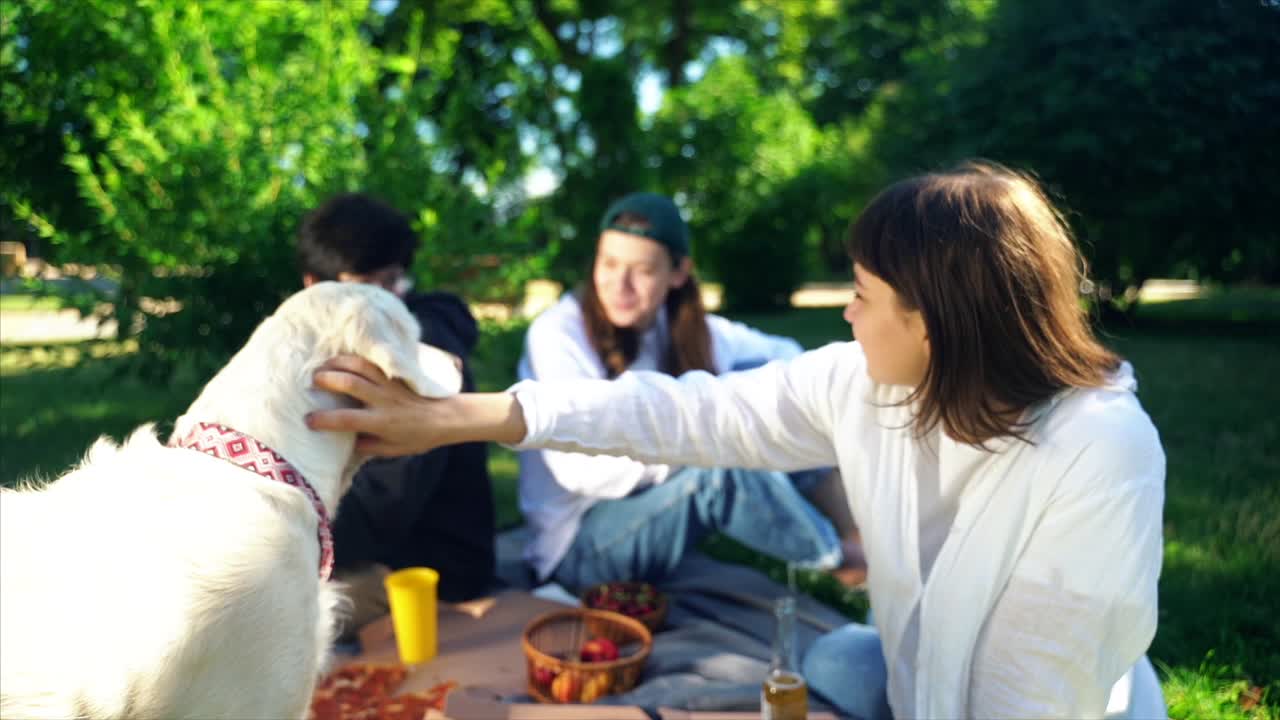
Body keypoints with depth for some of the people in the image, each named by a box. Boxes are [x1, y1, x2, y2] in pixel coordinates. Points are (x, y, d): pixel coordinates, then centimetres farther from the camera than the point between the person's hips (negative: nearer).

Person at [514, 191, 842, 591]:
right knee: (724, 467, -33)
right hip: (580, 544, -6)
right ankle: (838, 556, -8)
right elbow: (580, 470, -26)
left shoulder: (684, 328, -1)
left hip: (662, 507, 6)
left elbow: (783, 353, 5)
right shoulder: (557, 332, -17)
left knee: (754, 375, -11)